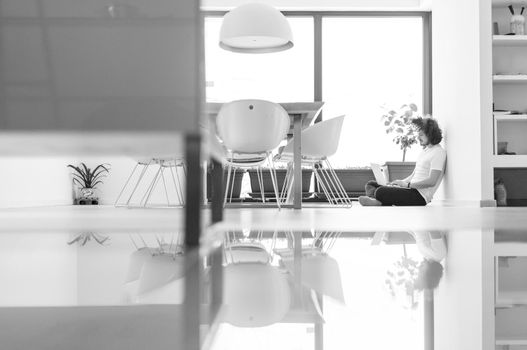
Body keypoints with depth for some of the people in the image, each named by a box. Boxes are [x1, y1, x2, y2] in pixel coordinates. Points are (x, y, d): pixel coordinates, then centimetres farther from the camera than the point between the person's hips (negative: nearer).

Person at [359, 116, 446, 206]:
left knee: (380, 192, -28)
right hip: (412, 189, 10)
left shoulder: (438, 152, -10)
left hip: (420, 196, -10)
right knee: (370, 185, 4)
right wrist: (401, 182, 5)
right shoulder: (425, 150, 22)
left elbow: (432, 181, -19)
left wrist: (407, 184, -16)